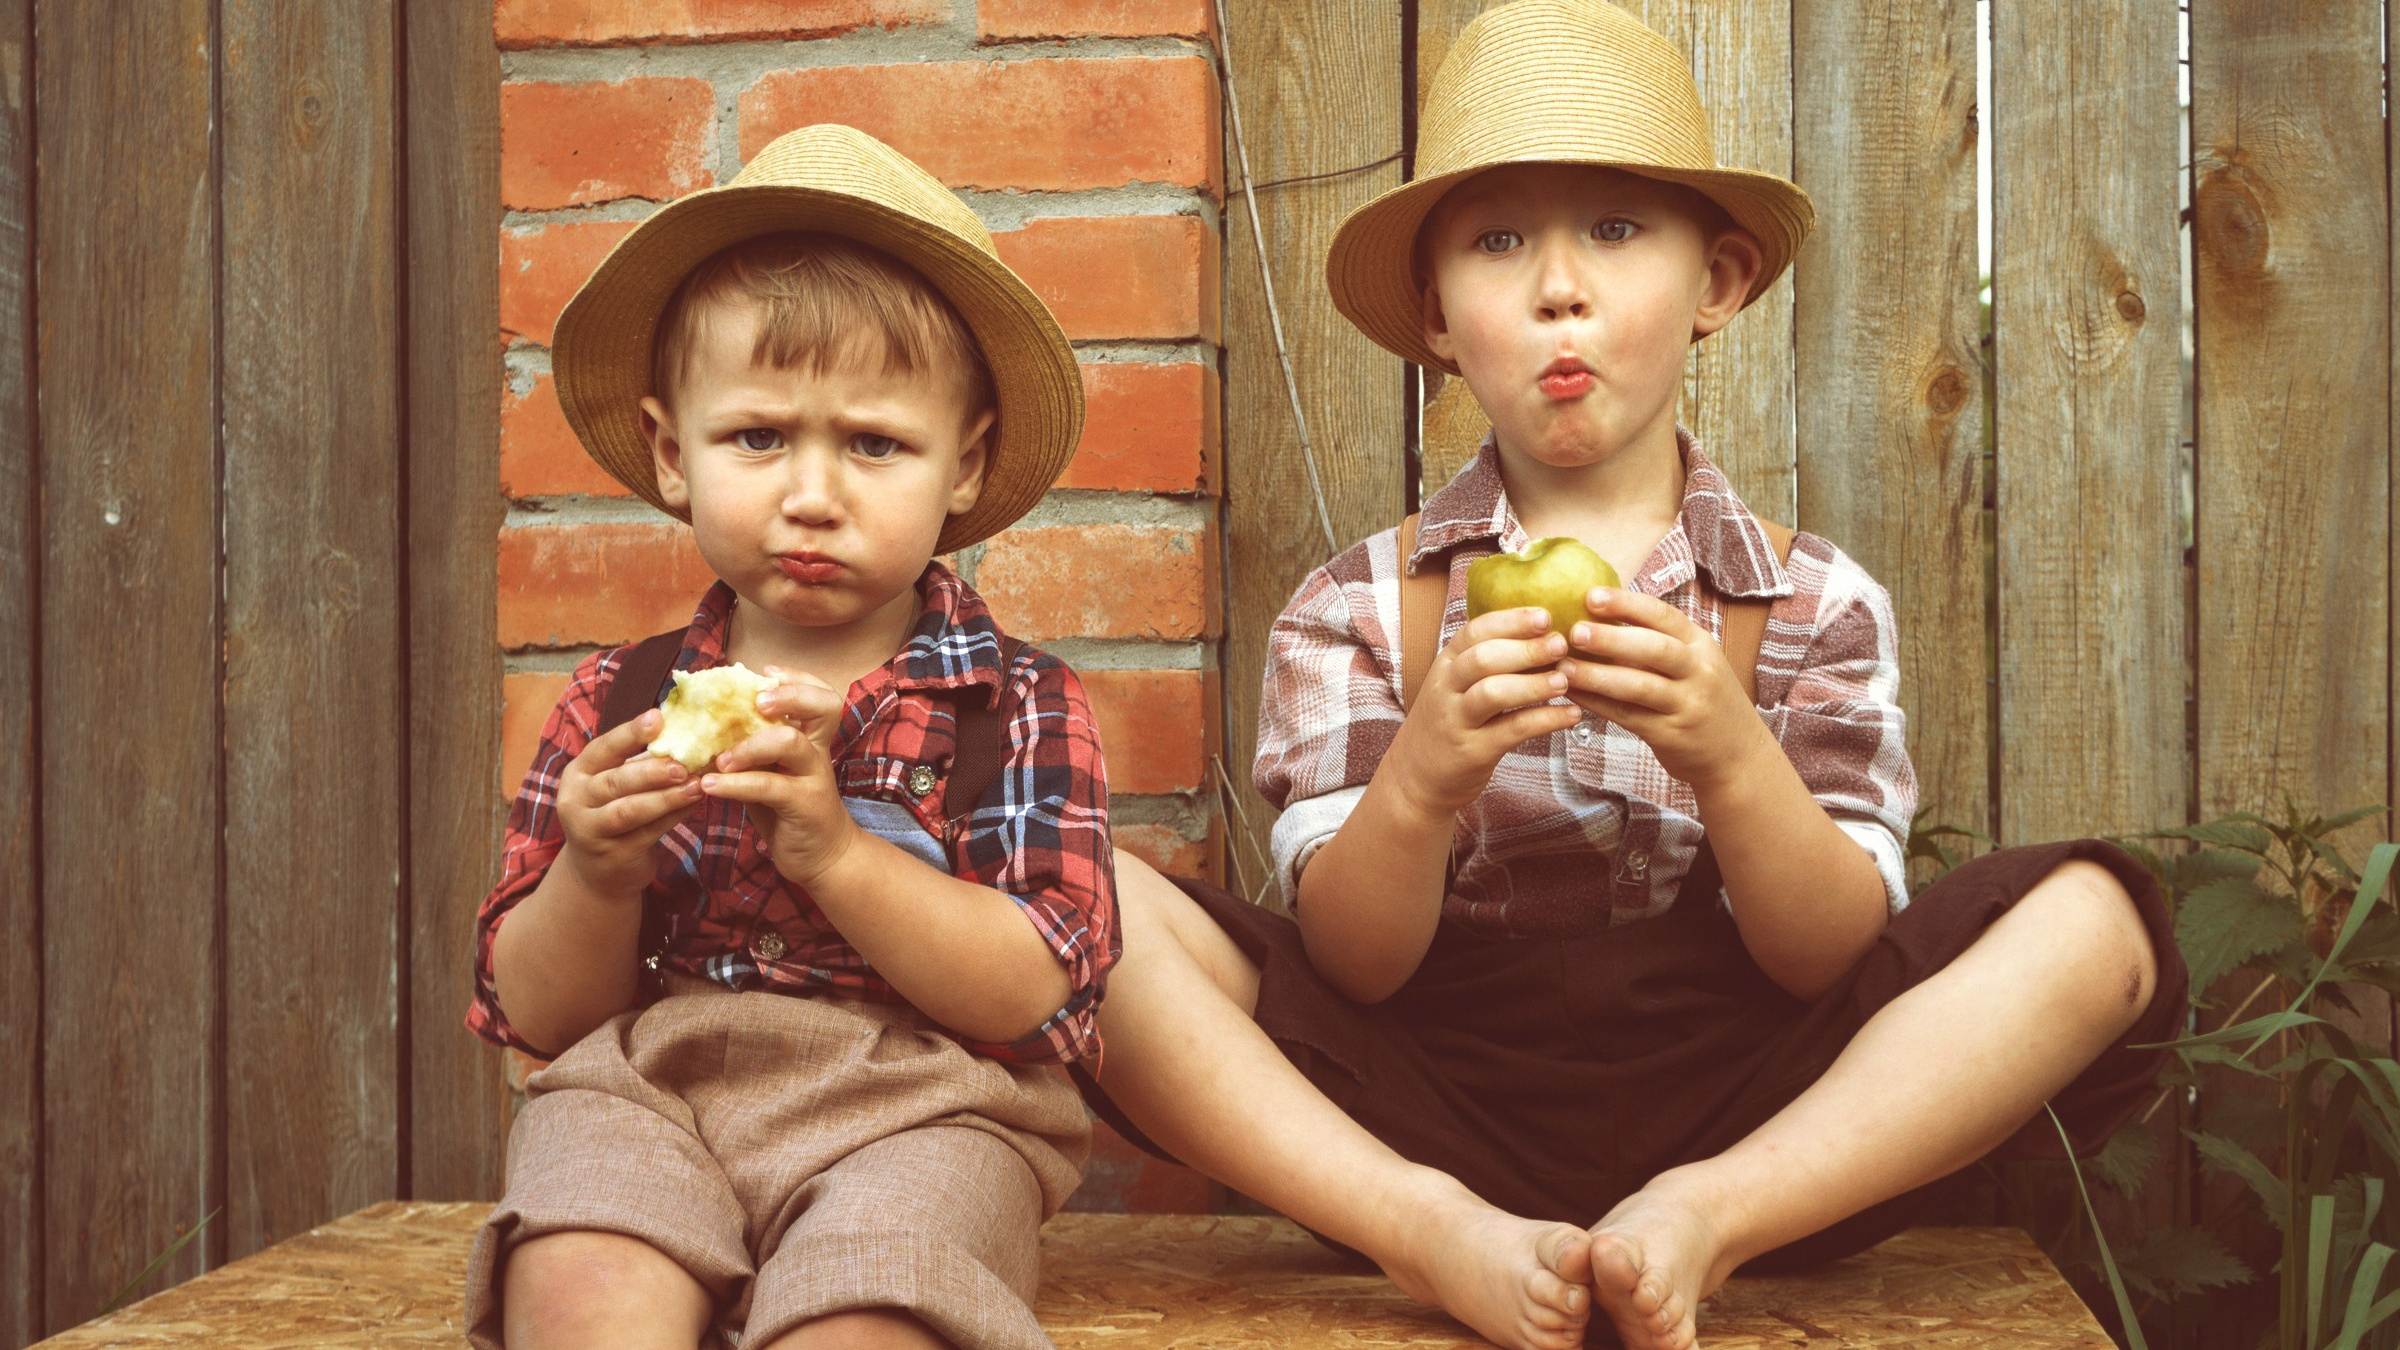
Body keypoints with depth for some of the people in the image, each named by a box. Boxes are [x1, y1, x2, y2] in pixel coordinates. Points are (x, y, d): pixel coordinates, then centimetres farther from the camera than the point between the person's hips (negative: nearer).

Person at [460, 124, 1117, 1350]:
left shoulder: (1020, 707, 3)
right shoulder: (617, 701, 10)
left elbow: (1035, 992, -8)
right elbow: (538, 1016, 10)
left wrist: (837, 851, -20)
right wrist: (596, 879, -11)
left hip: (917, 1109, -1)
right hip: (643, 1093, 2)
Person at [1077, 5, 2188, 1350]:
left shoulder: (1817, 603, 6)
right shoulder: (1355, 610, 5)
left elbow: (1835, 962, -4)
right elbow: (1347, 967, -5)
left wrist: (1729, 762, -24)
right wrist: (1419, 786, -26)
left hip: (1739, 1118, 1)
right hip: (1430, 1117, 0)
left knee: (2093, 916, -20)